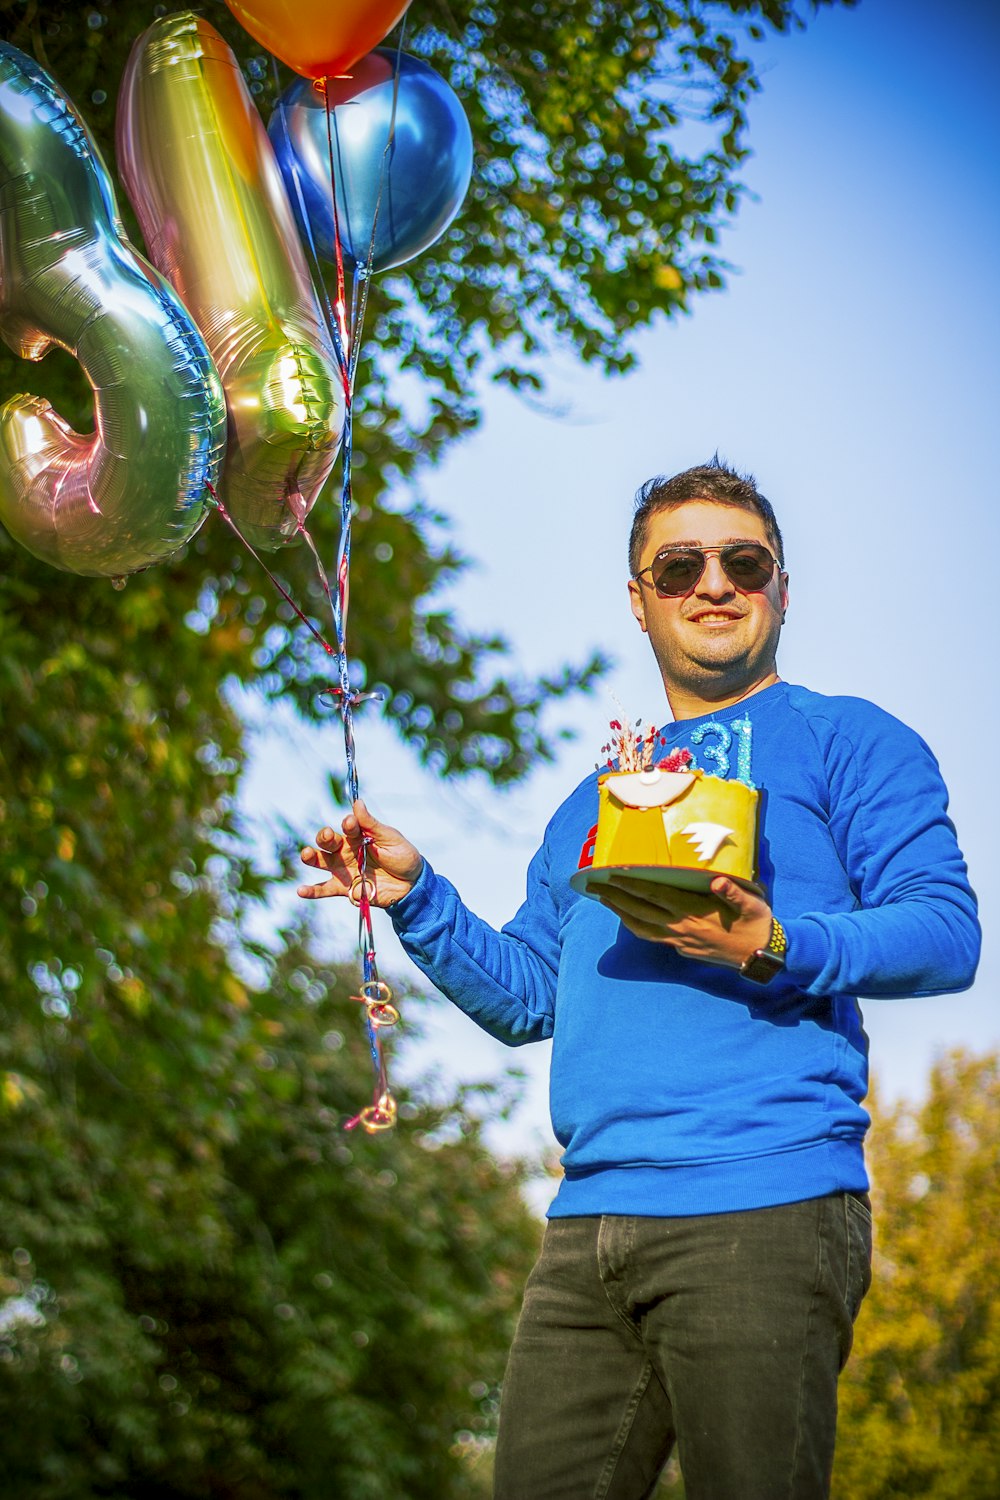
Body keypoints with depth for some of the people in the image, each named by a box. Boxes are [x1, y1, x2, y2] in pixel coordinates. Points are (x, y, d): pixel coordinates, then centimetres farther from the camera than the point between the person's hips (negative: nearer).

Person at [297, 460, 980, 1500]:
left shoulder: (843, 740, 8)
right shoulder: (592, 803, 28)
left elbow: (947, 933, -5)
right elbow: (525, 996, 25)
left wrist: (771, 946, -20)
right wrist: (416, 899, 9)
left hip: (763, 1210, -6)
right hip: (589, 1224, 6)